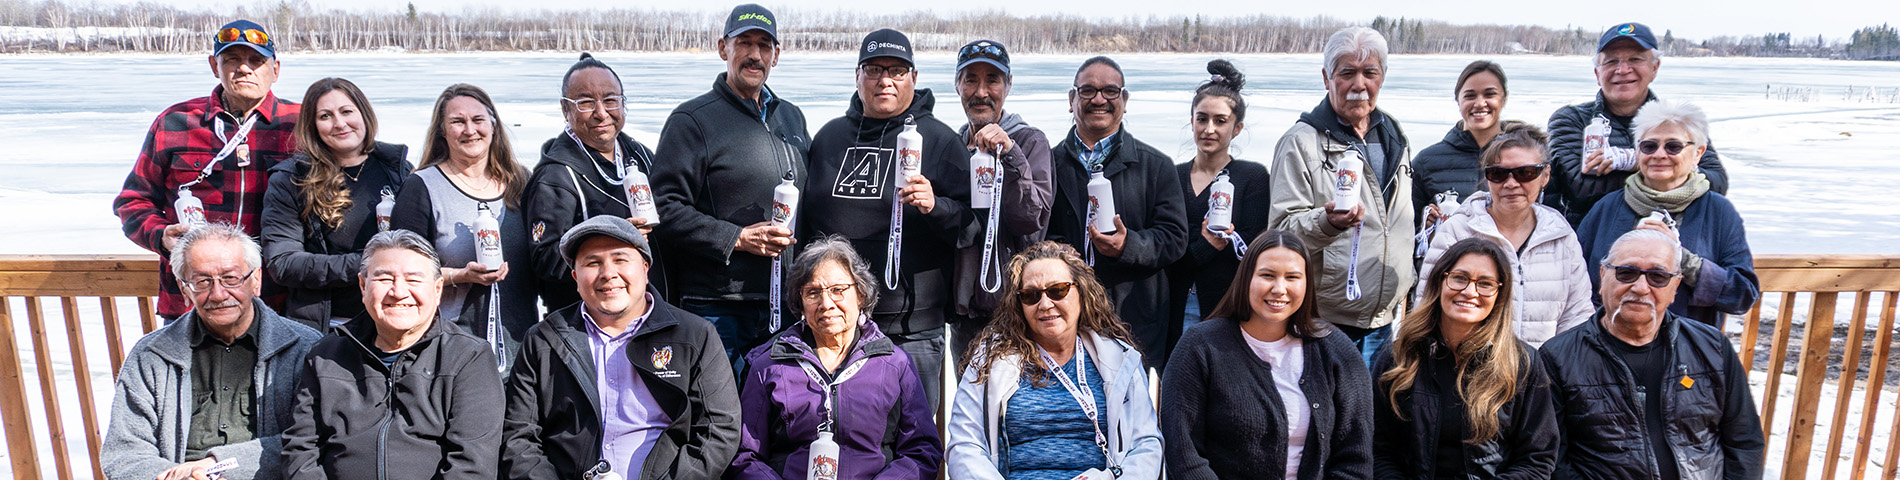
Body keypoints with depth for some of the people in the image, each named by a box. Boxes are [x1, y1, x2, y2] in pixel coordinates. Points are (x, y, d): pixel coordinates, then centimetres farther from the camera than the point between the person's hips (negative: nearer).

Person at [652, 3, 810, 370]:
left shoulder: (792, 117, 16)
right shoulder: (694, 120, -4)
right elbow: (665, 210, -11)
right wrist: (737, 238, -18)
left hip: (783, 309, 6)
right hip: (716, 308, -6)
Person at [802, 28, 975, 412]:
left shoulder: (939, 139, 1)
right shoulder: (830, 136, 13)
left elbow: (971, 225, -4)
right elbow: (805, 220, 22)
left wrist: (934, 207, -24)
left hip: (911, 329, -4)